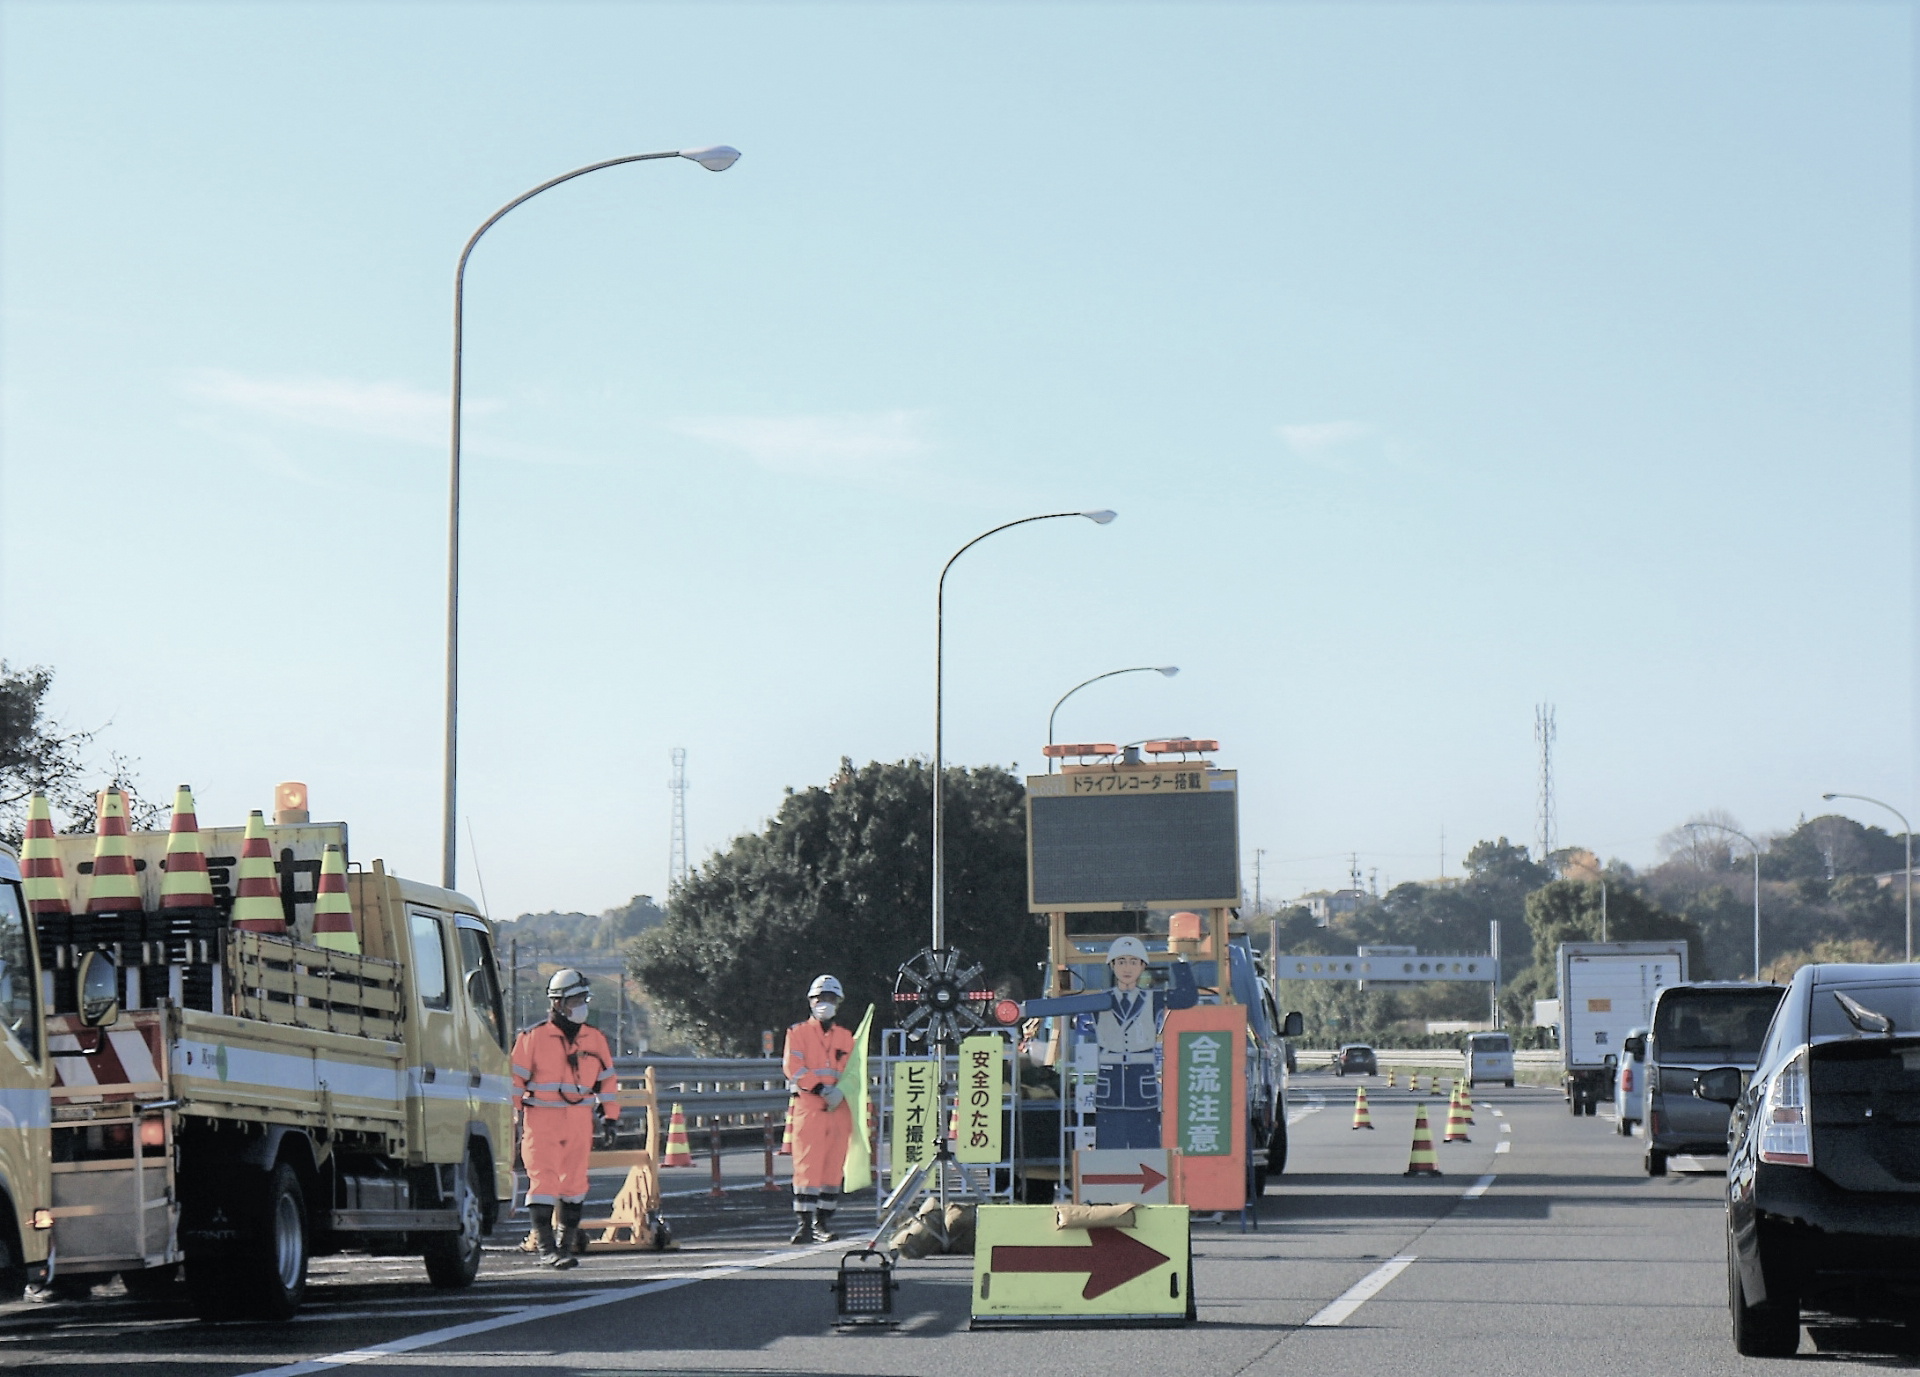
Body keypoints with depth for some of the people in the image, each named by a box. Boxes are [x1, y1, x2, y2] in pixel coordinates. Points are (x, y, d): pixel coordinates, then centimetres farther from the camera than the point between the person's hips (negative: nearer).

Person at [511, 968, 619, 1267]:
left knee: (574, 1183, 9)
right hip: (541, 1120, -5)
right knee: (543, 1180, -10)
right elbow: (514, 1078, -2)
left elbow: (606, 1079, 18)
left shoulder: (595, 1039, 10)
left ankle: (566, 1244, 20)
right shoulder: (533, 1038, -4)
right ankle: (545, 1247, -9)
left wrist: (609, 1116, 14)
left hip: (580, 1123, 5)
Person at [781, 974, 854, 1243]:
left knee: (834, 1166, 3)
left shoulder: (845, 1037, 18)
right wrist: (822, 1089, -16)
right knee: (807, 1164, -10)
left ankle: (822, 1221, 9)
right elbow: (793, 1067, -6)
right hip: (808, 1107, -4)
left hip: (839, 1109, 4)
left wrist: (841, 1091, -10)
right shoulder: (798, 1032, 7)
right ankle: (803, 1222, -11)